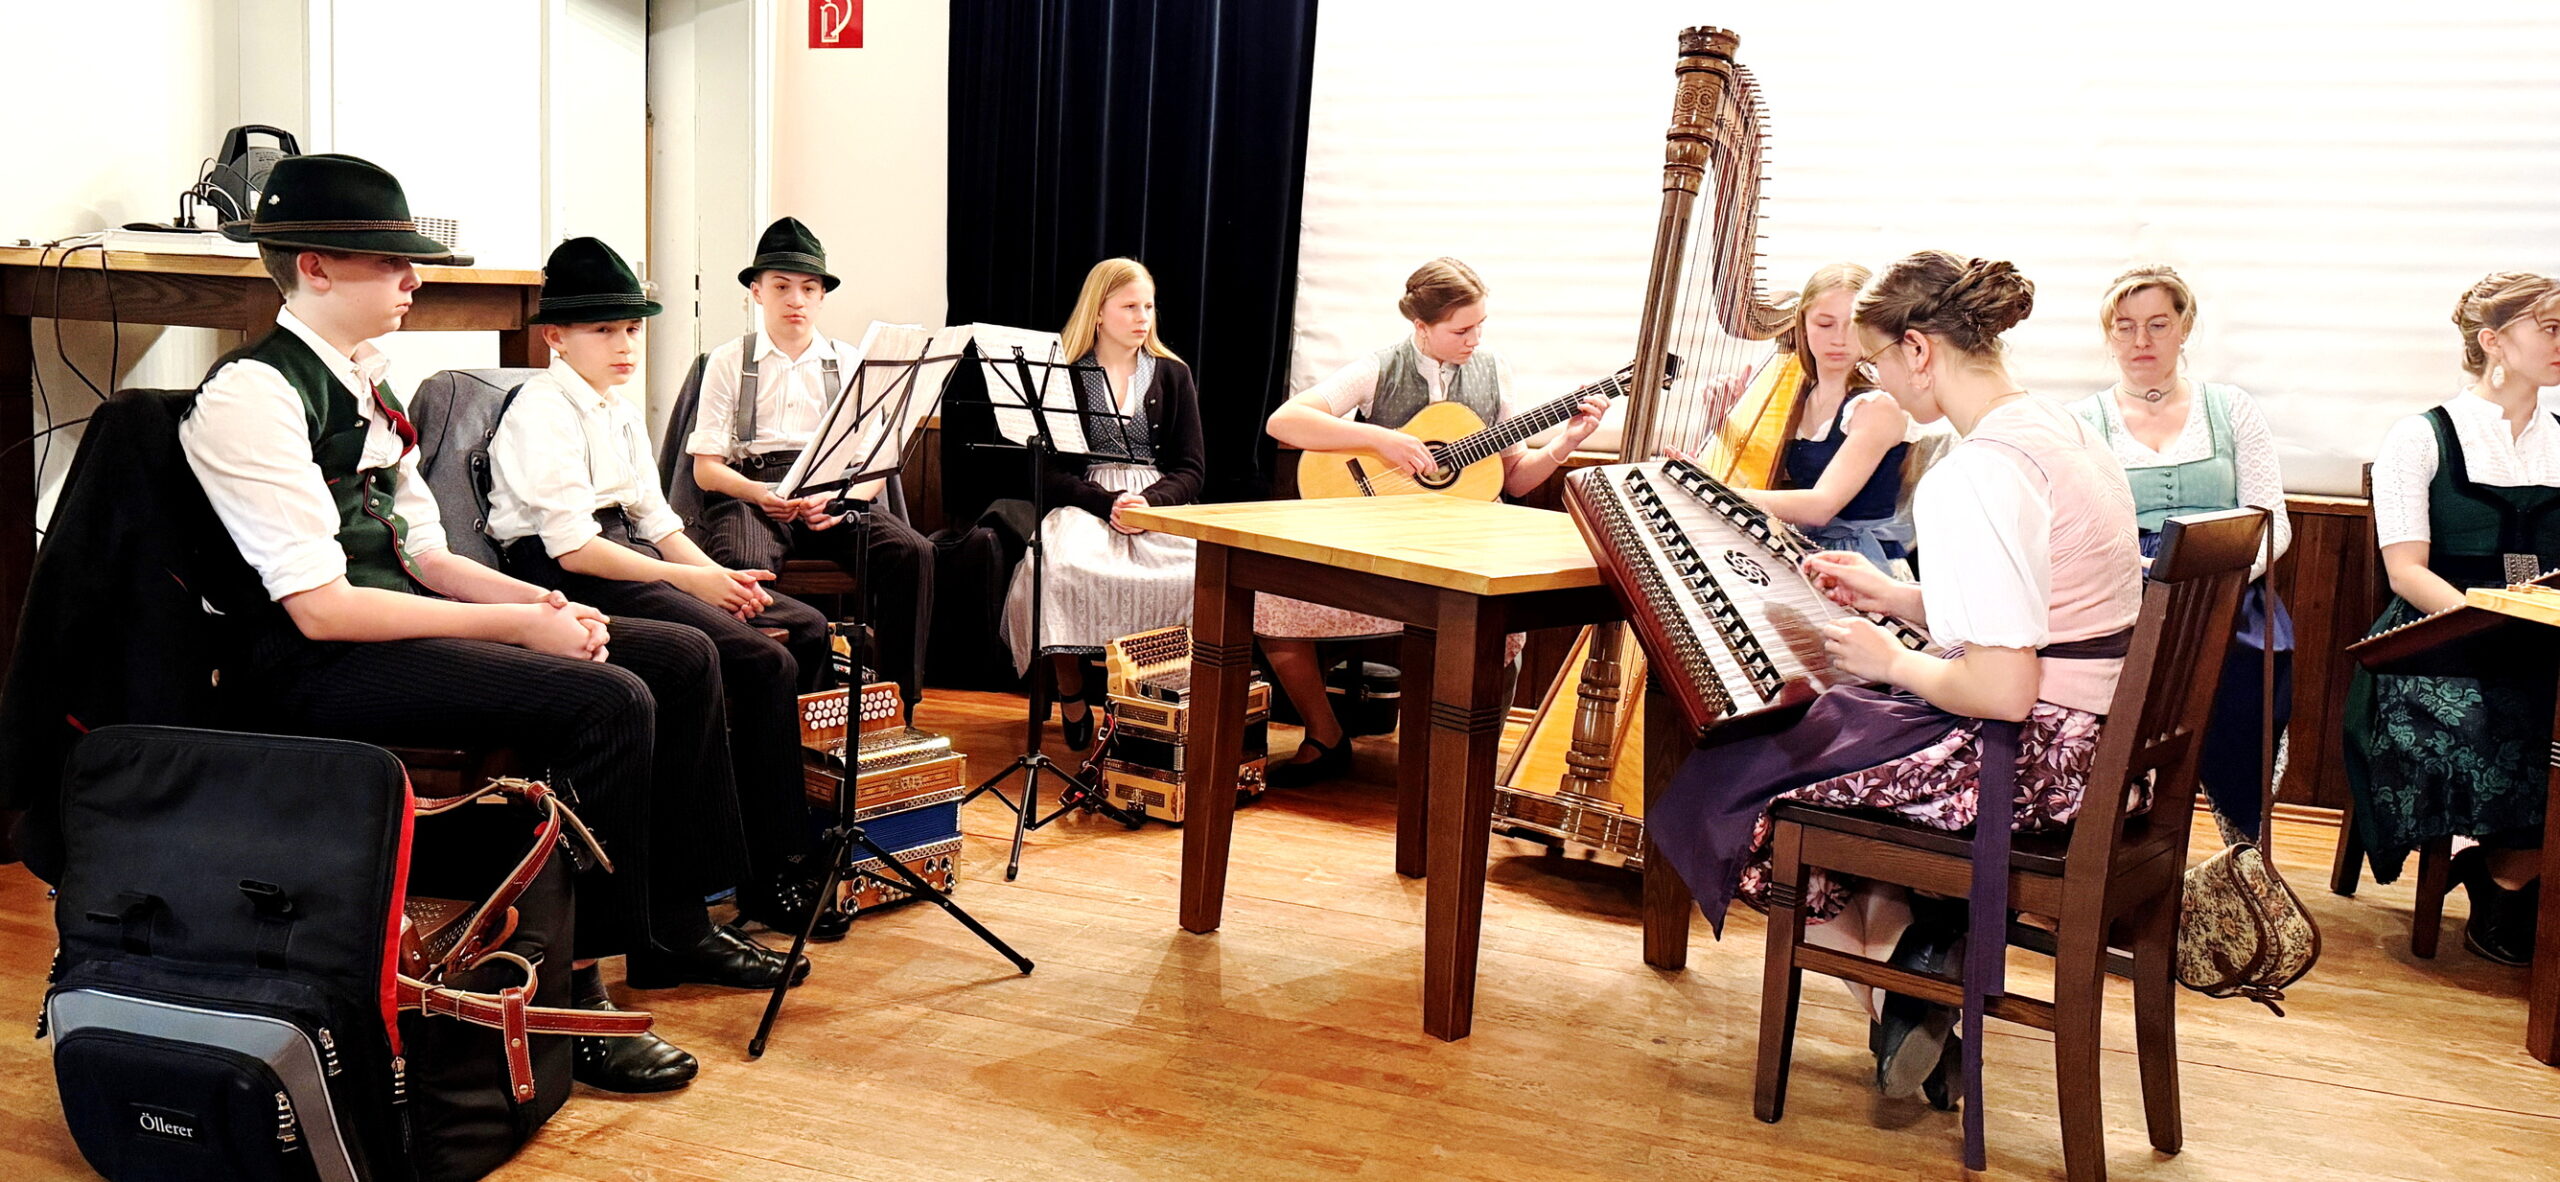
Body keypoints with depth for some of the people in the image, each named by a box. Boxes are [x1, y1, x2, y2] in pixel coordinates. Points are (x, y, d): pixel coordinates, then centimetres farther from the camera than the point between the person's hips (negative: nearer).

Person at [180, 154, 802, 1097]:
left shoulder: (364, 382, 13)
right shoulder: (251, 395, -15)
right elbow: (319, 605, -21)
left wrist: (538, 601, -3)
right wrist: (515, 624, -19)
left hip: (399, 621, 9)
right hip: (308, 668, -9)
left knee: (683, 658, 3)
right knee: (609, 700, -27)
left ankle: (673, 926, 14)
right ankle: (571, 995, -16)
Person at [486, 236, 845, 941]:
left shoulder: (622, 409, 19)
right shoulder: (542, 412, -11)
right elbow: (572, 546, -20)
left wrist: (718, 573, -2)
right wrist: (688, 580, -20)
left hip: (634, 556, 10)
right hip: (570, 581, -10)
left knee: (805, 628, -3)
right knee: (765, 662, -24)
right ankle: (773, 878, -17)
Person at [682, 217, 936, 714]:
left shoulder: (848, 363, 17)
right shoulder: (728, 363, 11)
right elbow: (705, 467, 6)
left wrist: (845, 498, -13)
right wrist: (760, 493, -16)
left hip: (834, 494, 2)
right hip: (750, 491, -2)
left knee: (912, 552, -27)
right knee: (743, 562, -37)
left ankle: (898, 705, -21)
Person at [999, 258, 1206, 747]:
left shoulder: (1173, 375, 15)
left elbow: (1190, 470, 9)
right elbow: (1049, 472, 1)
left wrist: (1150, 503, -13)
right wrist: (1108, 504, -16)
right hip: (1083, 504, -1)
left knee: (1192, 575, -34)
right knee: (1065, 566, -37)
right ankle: (1072, 700, -16)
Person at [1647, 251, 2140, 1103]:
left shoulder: (1976, 474, -23)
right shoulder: (2061, 430, 8)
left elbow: (2001, 689, -27)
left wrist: (1893, 660, -9)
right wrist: (1895, 596, 13)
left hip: (2027, 758, -10)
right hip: (2094, 740, 10)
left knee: (1737, 786, 3)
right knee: (1822, 721, 23)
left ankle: (1899, 1012, 12)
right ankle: (1924, 943, 12)